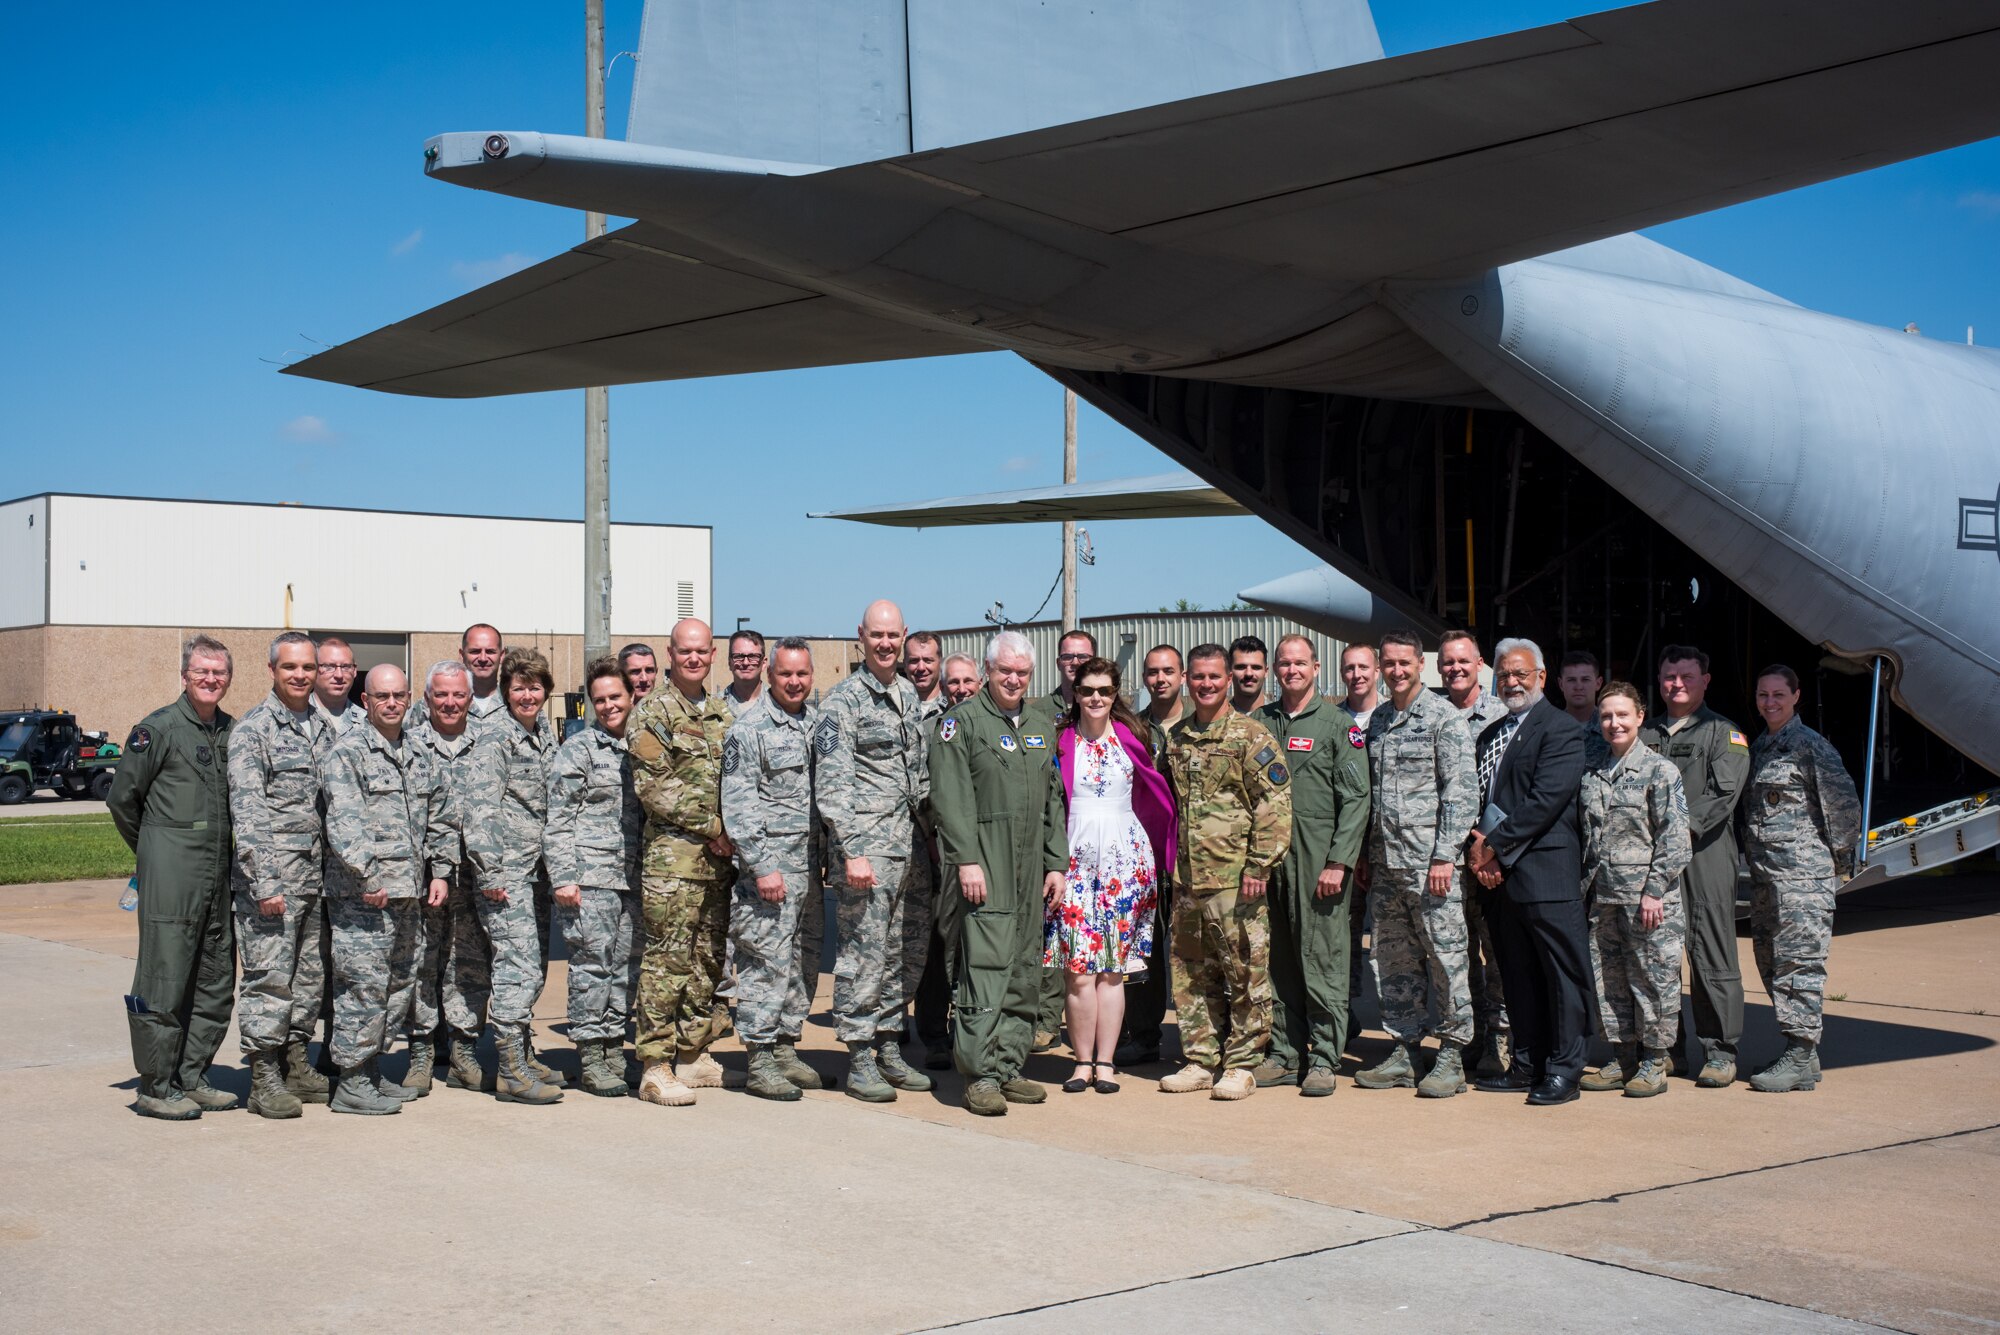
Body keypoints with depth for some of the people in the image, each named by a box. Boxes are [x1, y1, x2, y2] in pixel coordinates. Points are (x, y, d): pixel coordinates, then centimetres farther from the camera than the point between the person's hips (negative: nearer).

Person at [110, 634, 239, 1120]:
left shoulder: (233, 731, 12)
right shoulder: (158, 729, -5)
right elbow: (121, 797, -1)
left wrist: (229, 856, 15)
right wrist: (154, 850, 8)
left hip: (221, 876, 7)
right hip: (171, 875, -6)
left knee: (216, 985, 9)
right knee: (164, 980, -4)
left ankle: (191, 1078, 19)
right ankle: (155, 1087, 3)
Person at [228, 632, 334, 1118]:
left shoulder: (324, 727, 13)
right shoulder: (252, 727, -7)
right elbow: (245, 807, -13)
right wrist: (264, 882, -19)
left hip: (316, 875, 7)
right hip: (270, 876, -7)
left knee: (310, 977, 11)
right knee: (269, 977, -6)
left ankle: (296, 1065, 22)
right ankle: (264, 1080, 0)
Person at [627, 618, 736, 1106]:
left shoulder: (721, 713, 17)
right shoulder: (652, 713, -3)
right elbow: (654, 787, -12)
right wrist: (712, 826, -13)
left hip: (719, 855, 7)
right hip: (671, 854, -7)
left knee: (708, 956, 11)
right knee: (668, 957, -8)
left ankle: (693, 1053, 21)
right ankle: (656, 1066, -5)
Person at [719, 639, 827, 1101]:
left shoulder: (818, 723, 13)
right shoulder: (748, 730, -8)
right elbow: (737, 807, -12)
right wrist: (762, 867, -17)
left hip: (810, 866, 7)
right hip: (767, 865, -7)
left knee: (800, 962, 11)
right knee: (768, 963, -7)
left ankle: (786, 1048, 21)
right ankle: (760, 1063, -2)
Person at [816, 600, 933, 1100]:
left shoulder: (908, 694, 15)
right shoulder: (843, 701, -8)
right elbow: (834, 783, -14)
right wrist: (852, 851, -20)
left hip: (905, 844, 7)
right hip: (864, 844, -7)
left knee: (892, 952, 12)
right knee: (863, 951, -5)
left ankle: (889, 1050, 20)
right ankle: (859, 1062, 1)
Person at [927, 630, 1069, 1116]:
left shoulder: (1037, 727, 18)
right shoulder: (962, 722, -2)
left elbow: (1053, 801, 22)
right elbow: (951, 799, -10)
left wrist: (1056, 863, 14)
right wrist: (966, 859, -17)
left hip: (1029, 872, 7)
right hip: (982, 870, -7)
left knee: (1023, 973, 8)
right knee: (986, 967, -12)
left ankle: (1009, 1067, 16)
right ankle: (980, 1076, -9)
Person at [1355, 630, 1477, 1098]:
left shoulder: (1444, 717, -5)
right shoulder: (1377, 720, 14)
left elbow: (1462, 792, -10)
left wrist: (1445, 856, -16)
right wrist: (1365, 856, 13)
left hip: (1429, 860, -6)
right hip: (1384, 862, 6)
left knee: (1445, 957, -2)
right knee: (1393, 962, 10)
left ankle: (1452, 1055, 5)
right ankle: (1400, 1052, 17)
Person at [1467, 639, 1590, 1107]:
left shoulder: (1561, 730, -6)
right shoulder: (1490, 735, 19)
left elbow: (1545, 800, -16)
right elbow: (1480, 800, 15)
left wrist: (1496, 846, -14)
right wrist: (1478, 851, -2)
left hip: (1547, 873, -8)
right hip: (1501, 874, 8)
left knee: (1562, 973, -1)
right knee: (1518, 974, 13)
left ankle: (1563, 1070, 3)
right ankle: (1526, 1064, 20)